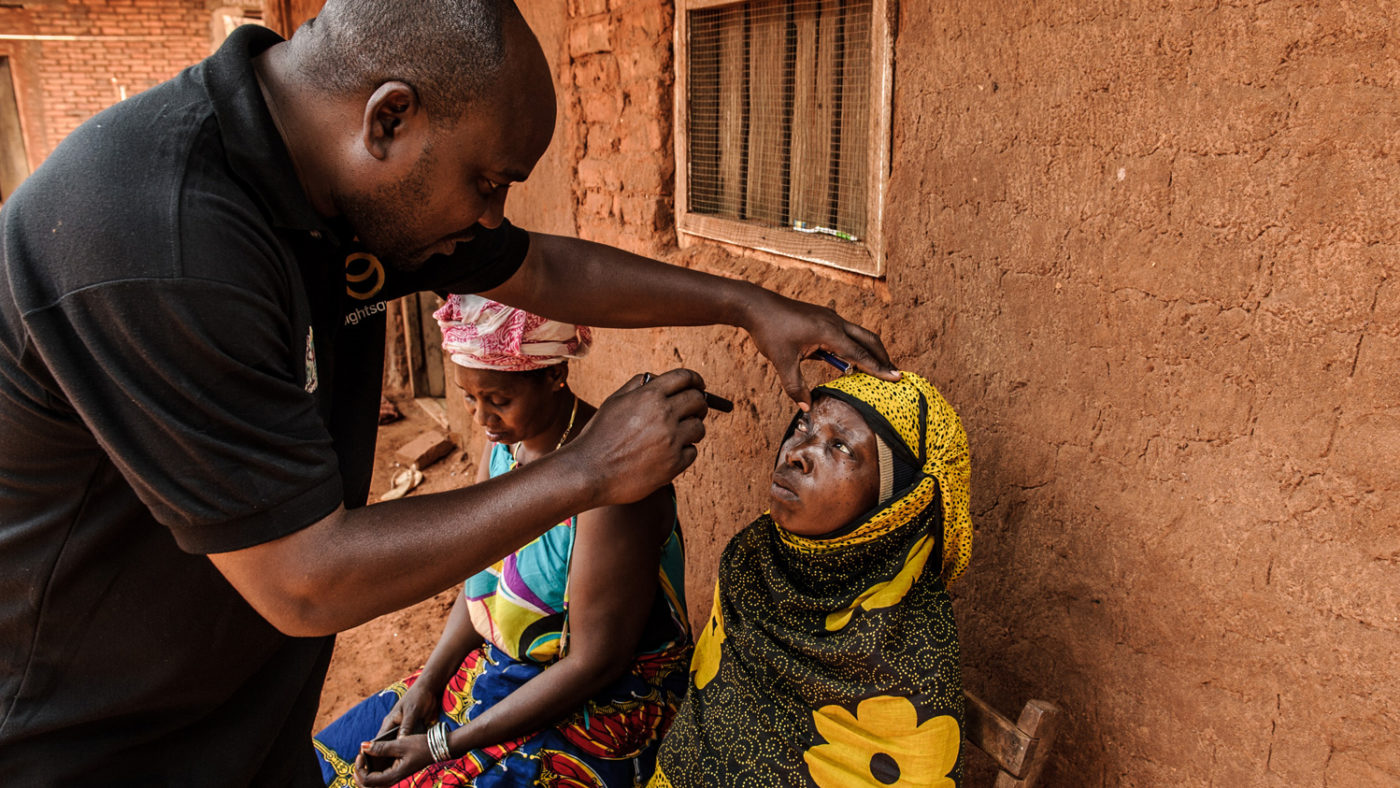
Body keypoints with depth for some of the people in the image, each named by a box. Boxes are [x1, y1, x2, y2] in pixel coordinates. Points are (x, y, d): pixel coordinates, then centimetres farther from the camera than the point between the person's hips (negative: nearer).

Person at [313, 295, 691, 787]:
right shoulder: (505, 440, -3)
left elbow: (596, 662, -24)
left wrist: (444, 746, -20)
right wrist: (427, 684, -3)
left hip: (599, 705, -7)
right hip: (496, 666, 8)